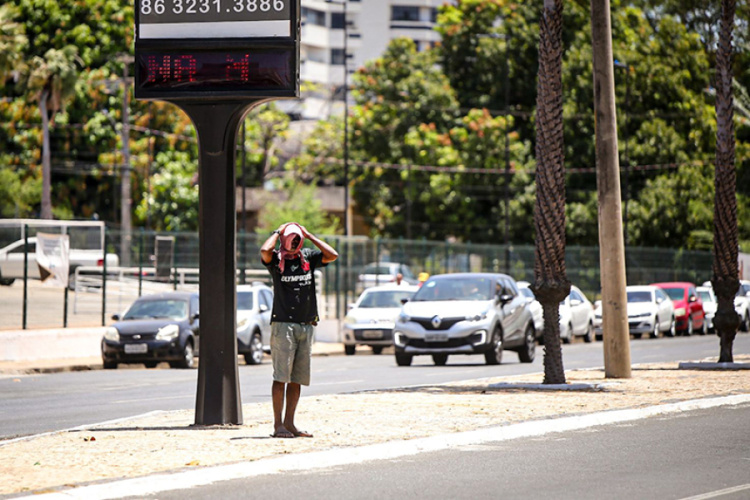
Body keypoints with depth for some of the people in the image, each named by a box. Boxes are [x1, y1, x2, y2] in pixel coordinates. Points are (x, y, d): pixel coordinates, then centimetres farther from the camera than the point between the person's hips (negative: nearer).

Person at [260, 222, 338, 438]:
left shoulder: (309, 258, 12)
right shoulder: (276, 259, 0)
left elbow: (332, 255, 0)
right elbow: (265, 250, -22)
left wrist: (309, 235, 4)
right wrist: (278, 231, -5)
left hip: (306, 325, 5)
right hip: (283, 324, -5)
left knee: (297, 378, 6)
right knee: (281, 376, -7)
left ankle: (289, 423, 12)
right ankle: (278, 425, -6)